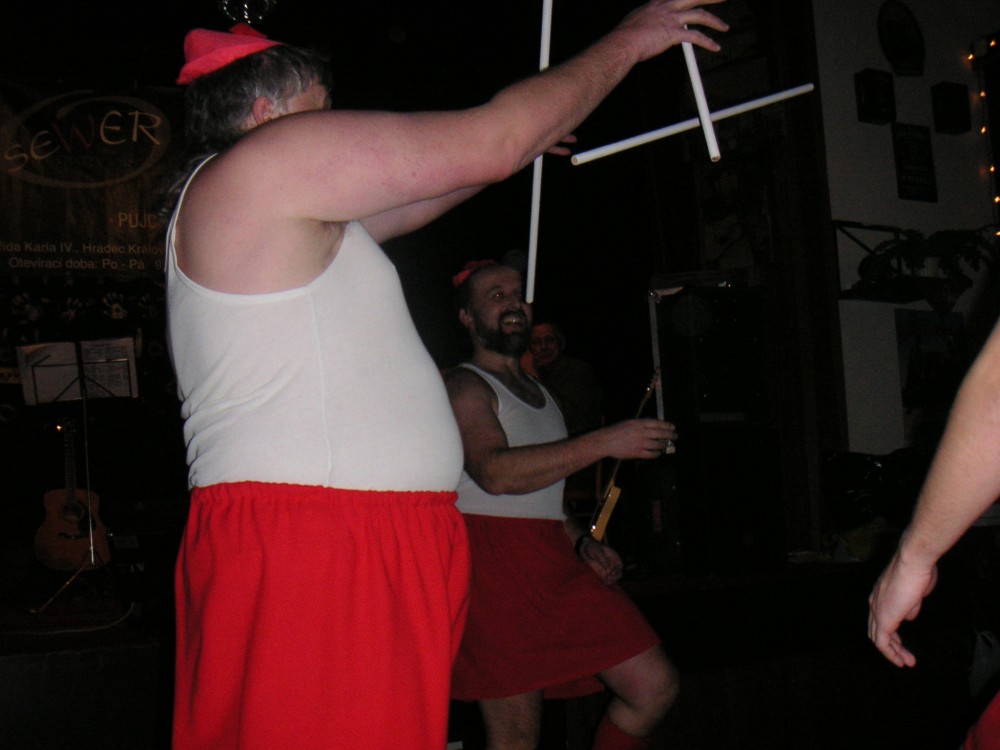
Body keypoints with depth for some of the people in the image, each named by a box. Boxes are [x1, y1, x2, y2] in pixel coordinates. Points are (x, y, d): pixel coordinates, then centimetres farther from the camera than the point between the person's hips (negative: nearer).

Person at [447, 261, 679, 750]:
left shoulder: (538, 391, 25)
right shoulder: (464, 385, -2)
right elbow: (494, 473, -20)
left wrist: (583, 542, 11)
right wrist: (604, 443, -22)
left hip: (557, 557, 8)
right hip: (494, 559, -8)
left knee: (654, 686, -2)